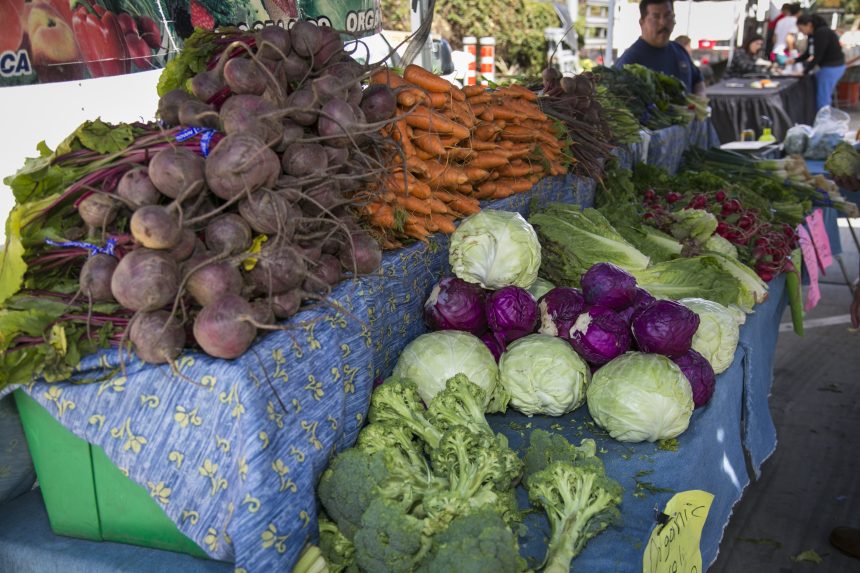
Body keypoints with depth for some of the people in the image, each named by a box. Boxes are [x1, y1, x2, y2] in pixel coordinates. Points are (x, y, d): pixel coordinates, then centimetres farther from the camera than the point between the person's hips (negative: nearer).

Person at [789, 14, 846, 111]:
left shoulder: (822, 33, -20)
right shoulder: (812, 34, 7)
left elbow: (818, 56, -22)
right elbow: (808, 53, 16)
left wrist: (804, 72, -18)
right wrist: (795, 60, 3)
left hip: (832, 67, -9)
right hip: (828, 66, 9)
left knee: (823, 99, -6)